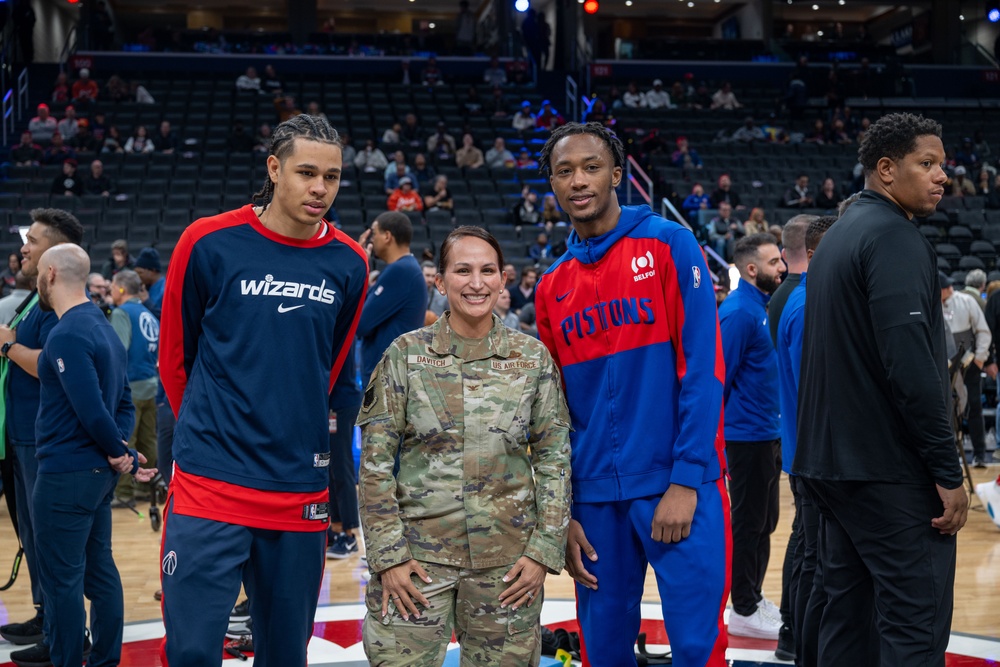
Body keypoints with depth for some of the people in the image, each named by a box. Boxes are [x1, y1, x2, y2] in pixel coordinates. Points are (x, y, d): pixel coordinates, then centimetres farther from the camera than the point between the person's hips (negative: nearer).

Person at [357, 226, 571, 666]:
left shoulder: (533, 357, 1)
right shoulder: (407, 353, -2)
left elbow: (554, 459, 4)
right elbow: (375, 461, -2)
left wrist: (544, 551, -2)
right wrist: (387, 556, -7)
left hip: (507, 559, 1)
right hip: (417, 554, -1)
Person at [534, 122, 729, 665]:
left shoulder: (669, 245, -3)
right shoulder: (552, 285, 11)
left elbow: (702, 367, -9)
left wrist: (686, 481, -15)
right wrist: (564, 512, 7)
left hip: (679, 489, -4)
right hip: (595, 497, 4)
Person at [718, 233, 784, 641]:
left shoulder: (763, 305, 11)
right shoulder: (738, 312, -17)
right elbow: (720, 377, -17)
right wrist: (720, 432, -15)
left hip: (768, 433, 9)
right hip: (748, 435, -9)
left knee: (764, 522, 15)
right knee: (748, 524, 0)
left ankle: (754, 599, 27)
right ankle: (744, 611, 10)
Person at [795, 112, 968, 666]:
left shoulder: (836, 237, 18)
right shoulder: (895, 237, -12)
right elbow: (912, 365, -21)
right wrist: (948, 472, -18)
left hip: (832, 461, 10)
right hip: (890, 468, -10)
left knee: (849, 611, 14)